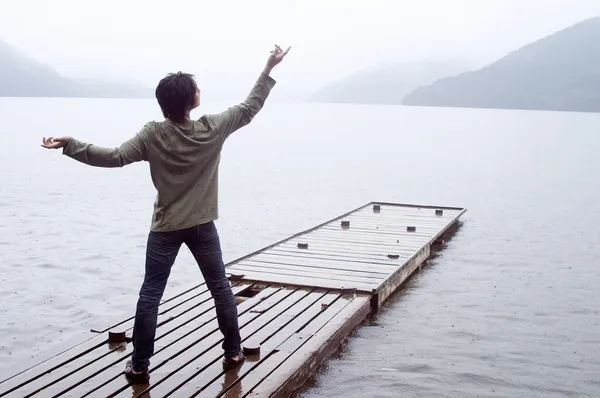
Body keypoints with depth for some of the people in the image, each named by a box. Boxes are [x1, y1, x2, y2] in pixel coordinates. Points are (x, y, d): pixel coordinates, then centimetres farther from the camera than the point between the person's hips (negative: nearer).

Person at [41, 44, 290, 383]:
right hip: (202, 226, 1)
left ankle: (140, 365, 9)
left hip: (165, 228, 0)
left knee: (150, 295, 6)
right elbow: (250, 108, 0)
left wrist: (70, 145, -10)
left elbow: (115, 157, -17)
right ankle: (234, 351, 24)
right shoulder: (213, 128, -10)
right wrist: (269, 69, 8)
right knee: (221, 288, 15)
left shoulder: (153, 134, -12)